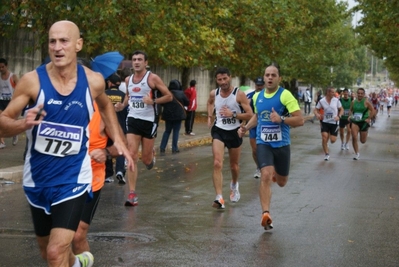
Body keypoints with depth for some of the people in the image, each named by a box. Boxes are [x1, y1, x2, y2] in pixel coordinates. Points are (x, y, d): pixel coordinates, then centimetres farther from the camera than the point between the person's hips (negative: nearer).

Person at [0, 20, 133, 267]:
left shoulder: (93, 81, -8)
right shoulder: (32, 81, -14)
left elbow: (106, 105, 17)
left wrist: (118, 139, 7)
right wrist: (23, 124, -31)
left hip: (73, 178, -1)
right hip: (37, 178, 2)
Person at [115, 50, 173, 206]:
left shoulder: (152, 78, -9)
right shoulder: (128, 80, 6)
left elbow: (169, 96, -9)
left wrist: (153, 101, -23)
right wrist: (123, 105, 6)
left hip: (149, 121, -3)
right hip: (133, 119, 3)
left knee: (146, 159, 4)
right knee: (132, 156, -8)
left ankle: (151, 154, 45)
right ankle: (132, 194, -7)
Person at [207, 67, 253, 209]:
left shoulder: (239, 94, -13)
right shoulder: (213, 94, -2)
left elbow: (250, 115, -14)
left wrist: (233, 114, -25)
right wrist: (210, 116, 11)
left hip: (234, 132, -1)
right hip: (218, 131, 1)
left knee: (234, 165, 17)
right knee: (217, 164, -18)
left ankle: (234, 185, 50)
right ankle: (219, 198, -22)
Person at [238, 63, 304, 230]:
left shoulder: (285, 95, -11)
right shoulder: (257, 96, 5)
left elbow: (300, 120, -15)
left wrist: (281, 119, -29)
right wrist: (246, 127, 8)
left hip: (281, 144, -1)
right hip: (263, 143, 2)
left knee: (281, 182, 13)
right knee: (266, 176, -20)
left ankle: (276, 173, 51)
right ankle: (266, 214, -19)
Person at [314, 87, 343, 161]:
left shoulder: (336, 100, -6)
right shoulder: (322, 101, -7)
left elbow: (341, 110, 5)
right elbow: (316, 110, 1)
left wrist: (339, 116, -13)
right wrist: (317, 115, -21)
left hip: (334, 122, 0)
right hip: (325, 122, 0)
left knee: (333, 140, -2)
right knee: (324, 138, -11)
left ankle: (331, 135, 38)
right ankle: (326, 154, 9)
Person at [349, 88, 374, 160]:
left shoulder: (366, 102, -9)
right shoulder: (353, 102, 2)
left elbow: (372, 110, -5)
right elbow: (351, 110, 17)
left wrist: (368, 118, -12)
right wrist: (350, 115, -1)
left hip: (364, 122, -2)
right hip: (355, 122, 2)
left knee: (363, 141, 8)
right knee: (354, 137, -16)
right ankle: (357, 154, -1)